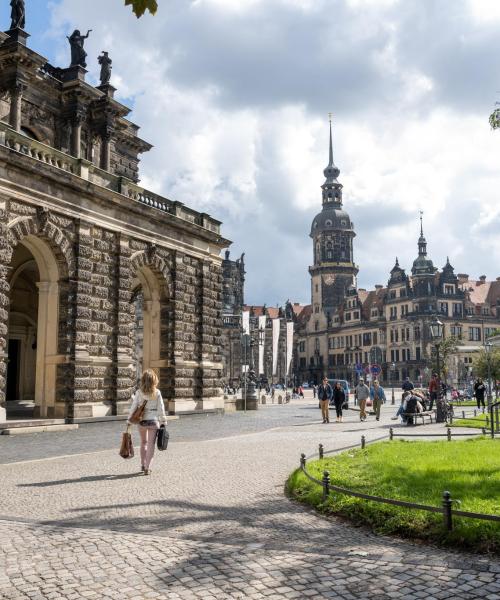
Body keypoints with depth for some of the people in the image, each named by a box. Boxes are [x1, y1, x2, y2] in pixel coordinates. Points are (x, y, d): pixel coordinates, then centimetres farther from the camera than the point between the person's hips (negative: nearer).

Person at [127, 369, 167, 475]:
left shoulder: (139, 392, -6)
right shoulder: (157, 393, -7)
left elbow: (133, 407, -4)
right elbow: (161, 408, -4)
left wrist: (129, 420, 5)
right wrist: (163, 421, 7)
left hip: (142, 421, 2)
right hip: (153, 421, -2)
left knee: (144, 443, 21)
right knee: (151, 444, 4)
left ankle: (143, 465, 30)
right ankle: (147, 468, -2)